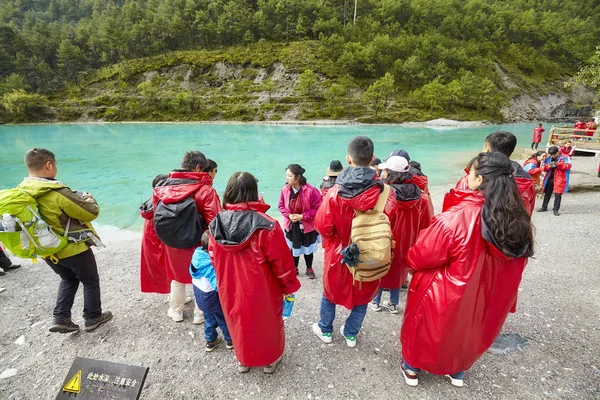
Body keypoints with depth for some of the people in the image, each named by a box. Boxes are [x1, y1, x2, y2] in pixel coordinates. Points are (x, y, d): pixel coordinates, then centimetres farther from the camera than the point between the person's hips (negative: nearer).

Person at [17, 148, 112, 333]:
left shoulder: (21, 193, -4)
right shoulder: (58, 193, -29)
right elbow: (92, 212, -21)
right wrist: (87, 197, -1)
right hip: (74, 249, -7)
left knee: (68, 280, 28)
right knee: (91, 282, 14)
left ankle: (61, 319, 25)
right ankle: (93, 318, 26)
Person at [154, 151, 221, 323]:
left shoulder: (161, 187, -5)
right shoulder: (205, 190, -22)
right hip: (199, 244, -4)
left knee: (177, 276, 26)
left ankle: (176, 310, 43)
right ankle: (200, 313, 31)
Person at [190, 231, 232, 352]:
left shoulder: (198, 253, -13)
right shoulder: (213, 265, -36)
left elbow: (192, 272, 3)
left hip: (199, 294, 7)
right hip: (212, 297, -7)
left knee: (209, 318, 27)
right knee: (224, 319, 18)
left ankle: (210, 341, 46)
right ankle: (230, 341, 39)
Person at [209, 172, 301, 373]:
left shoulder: (216, 224, -14)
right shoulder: (266, 226, -28)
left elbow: (214, 260, -1)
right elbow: (282, 262, -19)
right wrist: (290, 286, -2)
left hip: (230, 290, 4)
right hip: (261, 292, -3)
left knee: (240, 325, 28)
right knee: (267, 324, 24)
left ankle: (244, 360, 51)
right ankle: (270, 360, 48)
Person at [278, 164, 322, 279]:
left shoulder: (311, 190, -24)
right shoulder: (285, 189, -12)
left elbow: (317, 208, -17)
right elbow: (281, 206, 2)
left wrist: (302, 216, -21)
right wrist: (289, 215, -15)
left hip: (307, 226, -3)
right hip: (291, 225, 3)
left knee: (307, 248, 16)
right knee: (293, 248, 18)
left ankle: (309, 269, 37)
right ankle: (294, 268, 39)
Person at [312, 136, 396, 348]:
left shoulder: (335, 192, -21)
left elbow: (322, 225, -16)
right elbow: (389, 225, -10)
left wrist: (335, 243, 3)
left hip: (339, 254, -1)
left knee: (330, 293, 24)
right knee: (362, 296, 24)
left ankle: (325, 330, 44)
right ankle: (350, 334, 43)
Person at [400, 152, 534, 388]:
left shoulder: (454, 219, -34)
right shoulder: (519, 220, -13)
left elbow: (418, 257, -21)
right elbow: (512, 267, 3)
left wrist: (411, 259, 2)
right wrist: (496, 290, 19)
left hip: (445, 298, -5)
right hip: (486, 299, 6)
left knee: (426, 331, 22)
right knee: (467, 332, 32)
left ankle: (412, 370, 45)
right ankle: (457, 372, 55)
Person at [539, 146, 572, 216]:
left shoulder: (565, 158, -2)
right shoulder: (548, 158, 8)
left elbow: (568, 166, -14)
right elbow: (543, 167, 7)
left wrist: (557, 164, -24)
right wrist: (548, 166, -14)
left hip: (559, 179, -4)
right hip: (549, 179, 4)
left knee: (557, 195, -3)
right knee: (547, 193, 14)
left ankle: (555, 209, 5)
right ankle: (544, 207, 27)